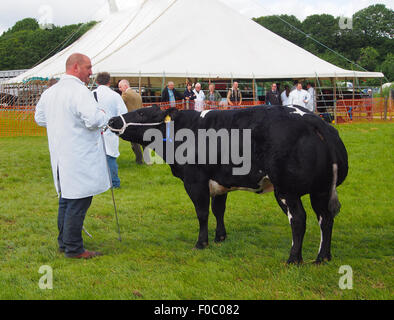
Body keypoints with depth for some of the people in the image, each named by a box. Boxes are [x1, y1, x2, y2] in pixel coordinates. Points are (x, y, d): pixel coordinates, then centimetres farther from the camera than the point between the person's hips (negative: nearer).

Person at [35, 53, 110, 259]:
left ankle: (64, 242, 29)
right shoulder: (79, 91, -18)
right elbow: (93, 120, -28)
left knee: (67, 199, 19)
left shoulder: (49, 92, 10)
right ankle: (73, 249, 3)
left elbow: (39, 117, 21)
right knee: (79, 202, -2)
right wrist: (104, 117, -6)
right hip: (79, 157, -9)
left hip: (60, 155, 9)